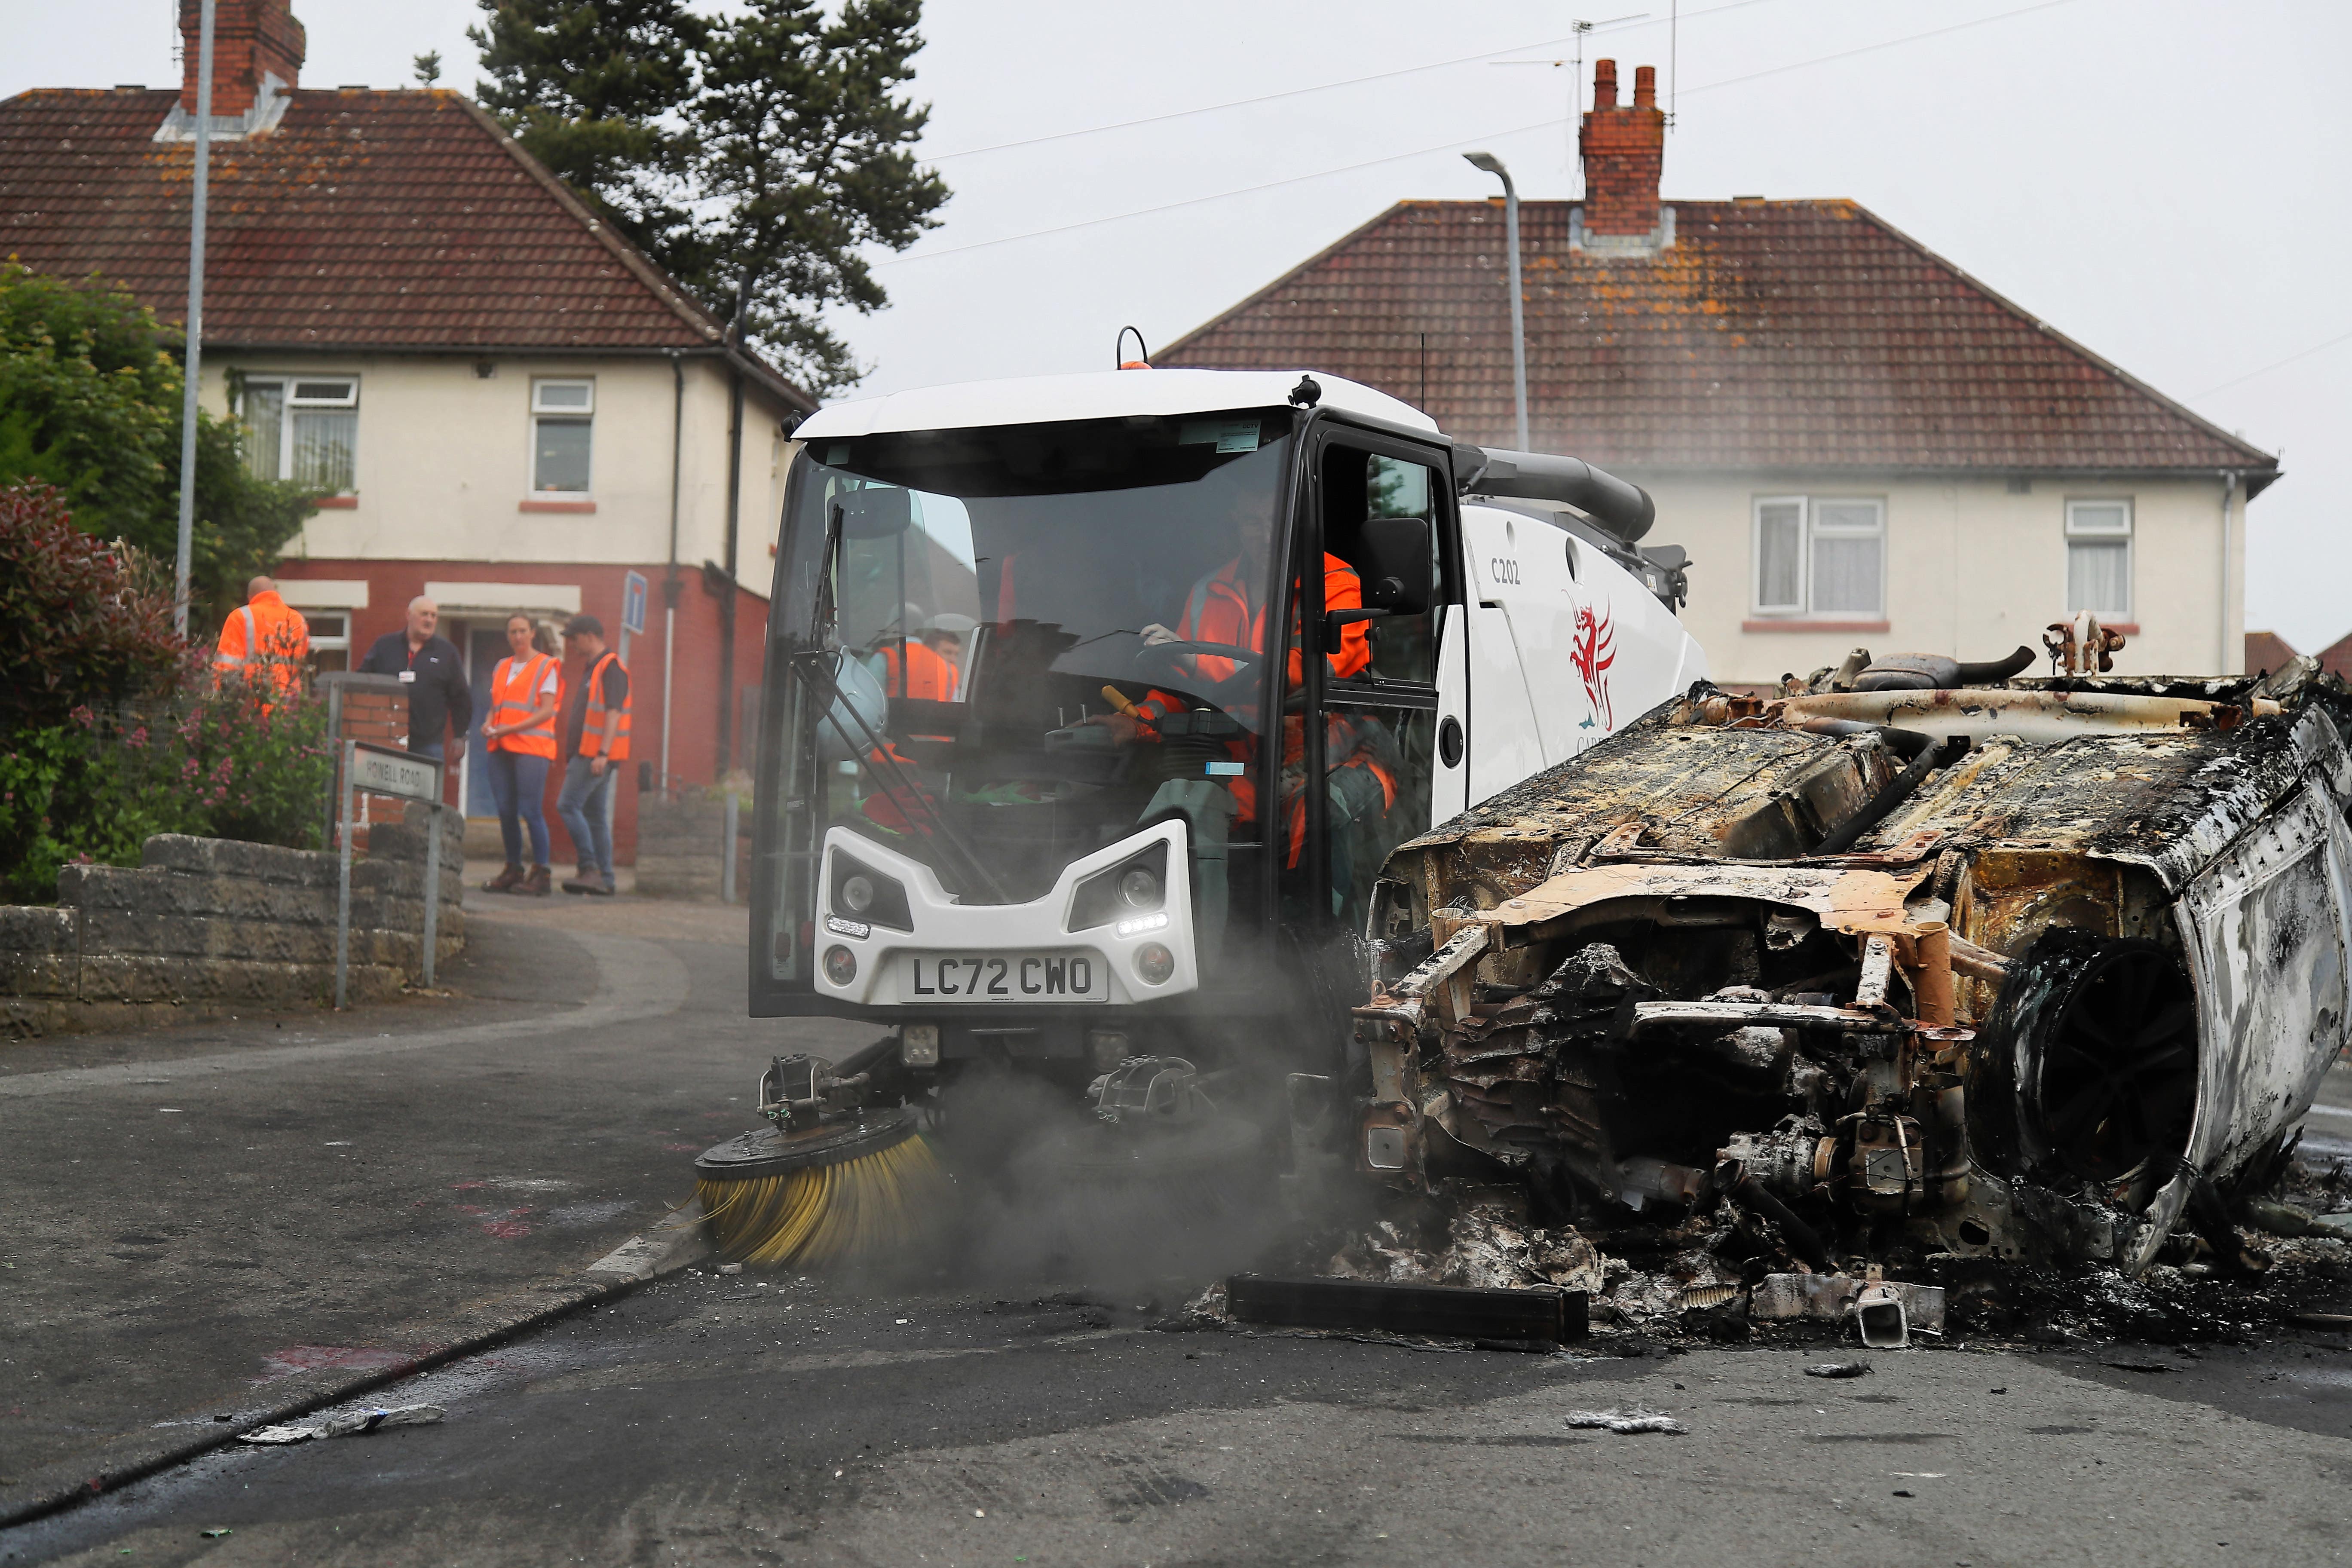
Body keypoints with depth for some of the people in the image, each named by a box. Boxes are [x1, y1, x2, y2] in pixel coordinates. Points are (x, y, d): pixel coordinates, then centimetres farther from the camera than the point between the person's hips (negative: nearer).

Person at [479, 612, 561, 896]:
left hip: (532, 746, -6)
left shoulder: (545, 667, 0)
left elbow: (546, 711, -8)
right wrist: (488, 725, 1)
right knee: (506, 810, 3)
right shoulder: (502, 667, 19)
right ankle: (513, 870, 12)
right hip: (501, 747, 6)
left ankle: (540, 873, -6)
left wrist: (511, 729, -15)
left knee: (530, 810, -10)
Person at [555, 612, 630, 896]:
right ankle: (603, 880, 7)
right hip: (587, 753, 10)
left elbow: (613, 712, -20)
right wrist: (573, 756, 23)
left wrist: (602, 753, -27)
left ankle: (591, 870, -14)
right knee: (595, 816, 8)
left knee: (568, 805, -14)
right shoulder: (592, 668, 21)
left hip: (598, 754, -10)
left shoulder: (611, 667, -11)